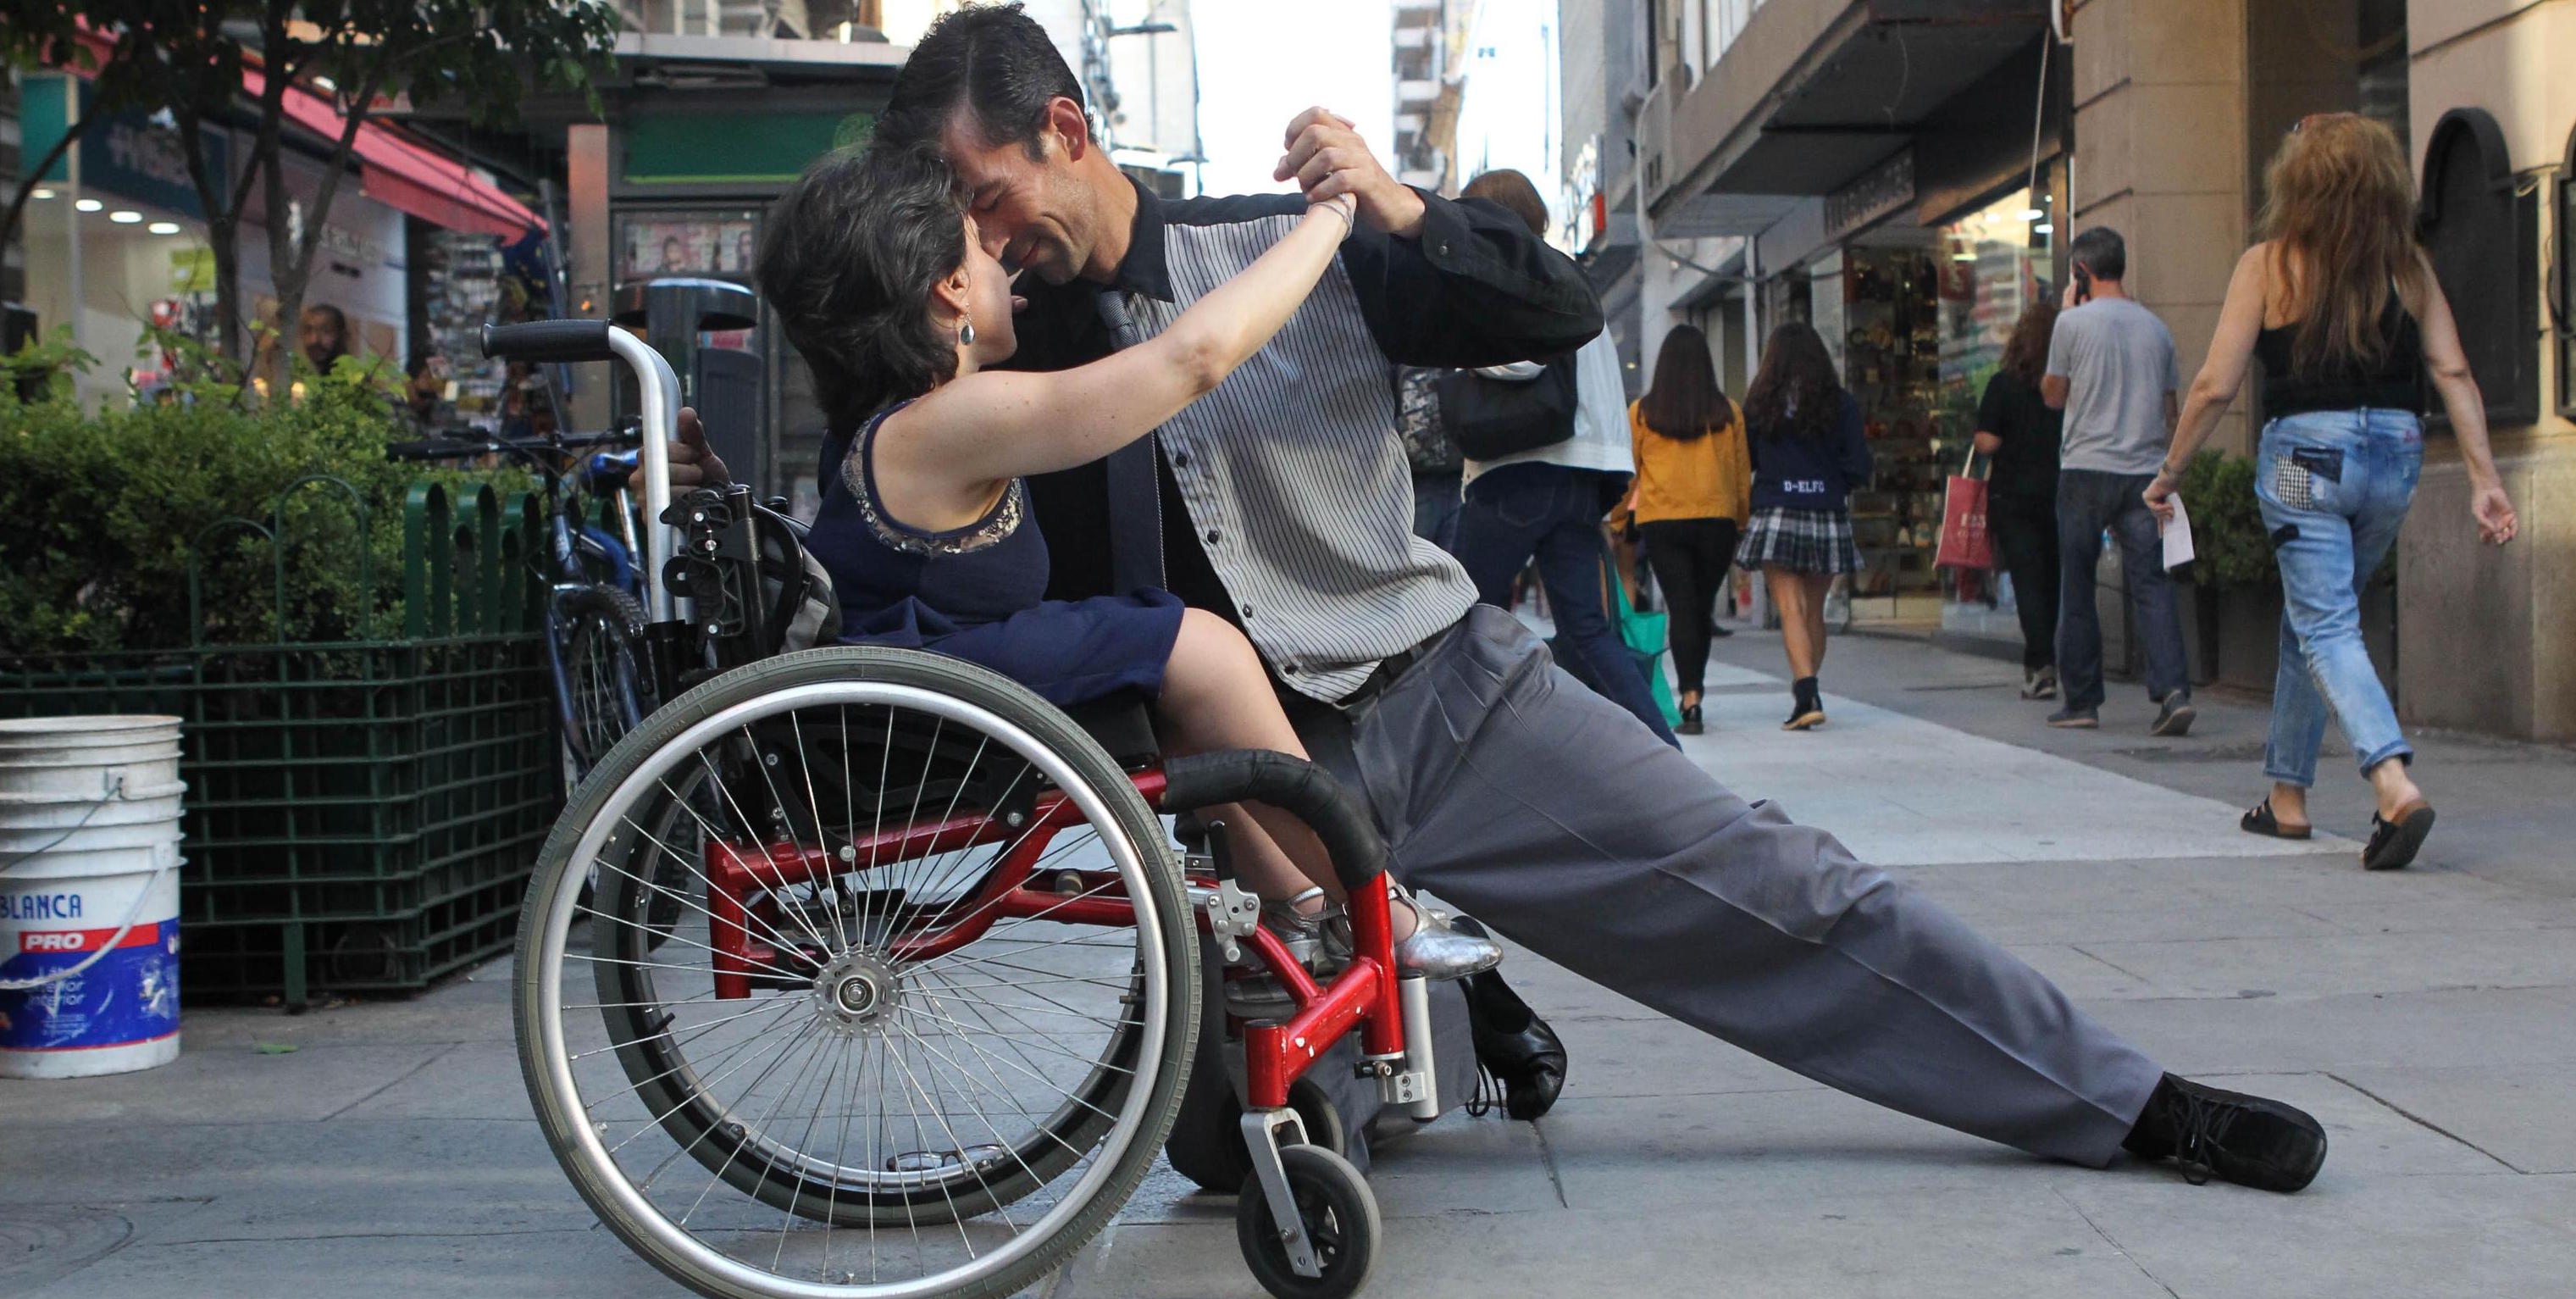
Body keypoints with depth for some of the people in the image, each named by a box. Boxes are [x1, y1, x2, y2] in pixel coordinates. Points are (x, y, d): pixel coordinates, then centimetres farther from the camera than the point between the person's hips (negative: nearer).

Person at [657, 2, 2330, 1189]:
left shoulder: (1288, 249, -4)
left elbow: (1564, 309, -6)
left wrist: (1400, 209, -21)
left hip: (1441, 691, -2)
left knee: (1772, 889, -6)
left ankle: (2136, 1103, 4)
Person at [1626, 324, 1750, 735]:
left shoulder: (1642, 412, 0)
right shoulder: (1727, 411, 3)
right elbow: (1742, 472, 7)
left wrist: (1619, 521, 16)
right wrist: (1743, 521, 15)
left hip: (1661, 521, -1)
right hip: (1716, 519, 1)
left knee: (1681, 608, 0)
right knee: (1702, 608, 13)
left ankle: (1691, 701, -12)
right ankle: (1694, 693, 23)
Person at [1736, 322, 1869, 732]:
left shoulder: (1758, 404, 0)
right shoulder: (1841, 403, 1)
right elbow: (1858, 468, -3)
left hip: (1776, 516, -2)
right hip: (1828, 517, 2)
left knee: (1791, 611, -6)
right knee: (1815, 611, 15)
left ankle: (1807, 696, -20)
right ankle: (1807, 690, 24)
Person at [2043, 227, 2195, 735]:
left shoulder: (2074, 323, -4)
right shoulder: (2155, 327, 10)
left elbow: (2053, 395, 8)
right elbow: (2169, 409, 14)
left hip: (2087, 470, -3)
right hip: (2145, 473, 3)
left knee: (2077, 586, 6)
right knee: (2152, 582, 0)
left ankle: (2082, 701, 9)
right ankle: (2173, 690, -15)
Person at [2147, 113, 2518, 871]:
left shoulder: (2269, 264, -4)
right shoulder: (2407, 265, 5)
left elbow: (2216, 387, -6)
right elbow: (2454, 374, -1)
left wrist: (2169, 472, 5)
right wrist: (2484, 478, 1)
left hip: (2305, 453, -4)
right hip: (2396, 454, 5)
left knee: (2325, 626, -5)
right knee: (2312, 617, 19)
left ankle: (2395, 785, -26)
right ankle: (2287, 794, 27)